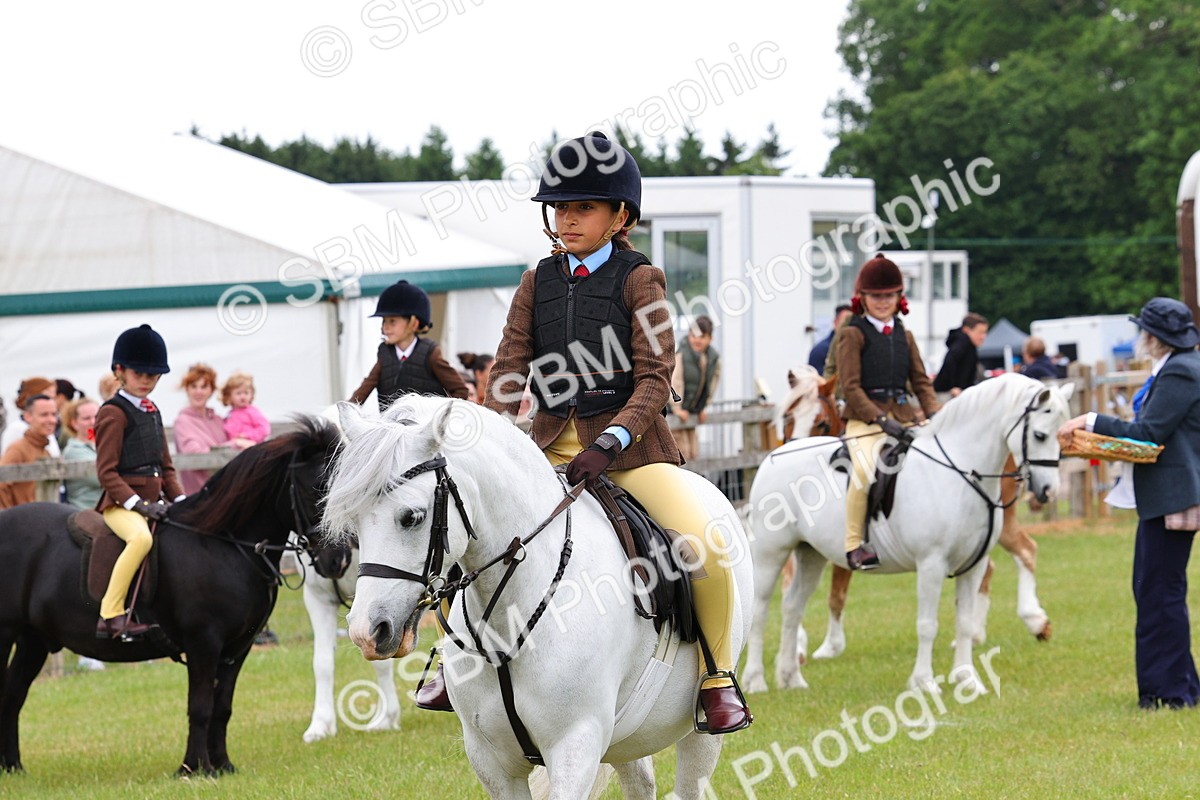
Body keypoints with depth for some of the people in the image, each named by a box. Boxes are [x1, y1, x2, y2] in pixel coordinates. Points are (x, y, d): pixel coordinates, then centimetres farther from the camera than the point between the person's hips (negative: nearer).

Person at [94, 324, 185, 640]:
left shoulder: (152, 412, 18)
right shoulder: (113, 413, -7)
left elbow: (165, 468, 22)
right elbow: (106, 471, -13)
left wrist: (180, 501, 6)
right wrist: (137, 503, -21)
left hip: (152, 501, 9)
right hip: (121, 504, -9)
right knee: (141, 537, -37)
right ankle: (111, 615, -33)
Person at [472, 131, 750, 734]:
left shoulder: (638, 280, -3)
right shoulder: (538, 283, 9)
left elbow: (654, 379, -10)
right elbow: (510, 367, 4)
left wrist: (609, 443, -25)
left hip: (628, 442, -4)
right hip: (550, 445, 4)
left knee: (707, 547, -25)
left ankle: (717, 675, -5)